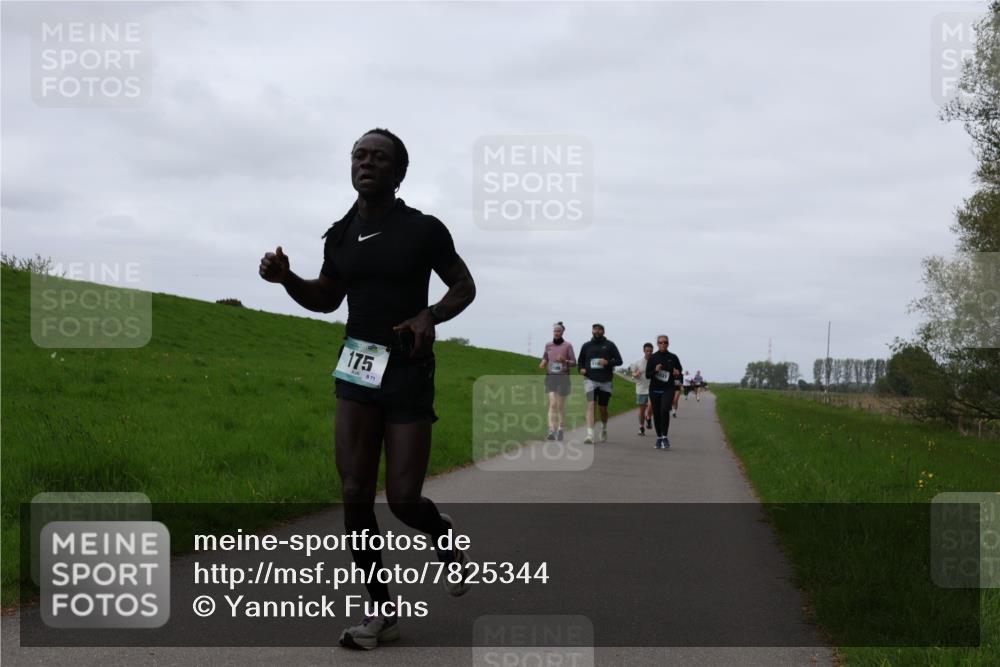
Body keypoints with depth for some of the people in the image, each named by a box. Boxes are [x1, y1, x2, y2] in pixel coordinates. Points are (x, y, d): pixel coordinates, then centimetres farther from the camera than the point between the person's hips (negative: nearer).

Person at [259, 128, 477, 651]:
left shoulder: (424, 229, -7)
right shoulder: (342, 235, 5)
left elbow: (464, 287, 2)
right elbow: (326, 299, 18)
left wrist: (429, 316, -18)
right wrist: (285, 277, -2)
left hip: (409, 375, -4)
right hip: (357, 372, 4)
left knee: (403, 499, -5)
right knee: (355, 495, -5)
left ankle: (442, 534, 33)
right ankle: (381, 612, 8)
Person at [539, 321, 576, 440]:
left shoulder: (568, 346, -3)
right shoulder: (548, 345, 6)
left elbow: (574, 363, -2)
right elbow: (545, 358, 18)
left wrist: (564, 361, -22)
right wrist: (543, 364, -6)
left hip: (563, 378, -1)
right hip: (551, 377, 1)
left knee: (561, 406, 5)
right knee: (552, 404, -13)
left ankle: (561, 429, 25)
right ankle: (552, 432, -21)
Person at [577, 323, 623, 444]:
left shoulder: (609, 345, 5)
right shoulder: (586, 346, 10)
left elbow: (619, 360, 3)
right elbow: (580, 361, 21)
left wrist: (608, 362, -15)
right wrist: (581, 369, 0)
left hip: (605, 381, 0)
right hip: (590, 379, 0)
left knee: (603, 408, 9)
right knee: (590, 405, -16)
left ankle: (604, 428, 39)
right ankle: (590, 435, -23)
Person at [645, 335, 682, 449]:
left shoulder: (673, 357, 3)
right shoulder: (653, 358, 1)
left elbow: (680, 369, 16)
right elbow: (647, 375, -1)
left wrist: (678, 372, -7)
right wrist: (655, 370, -19)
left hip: (668, 389, -1)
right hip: (654, 389, 1)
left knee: (665, 410, -21)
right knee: (656, 413, 5)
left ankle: (665, 437, -13)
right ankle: (659, 438, 21)